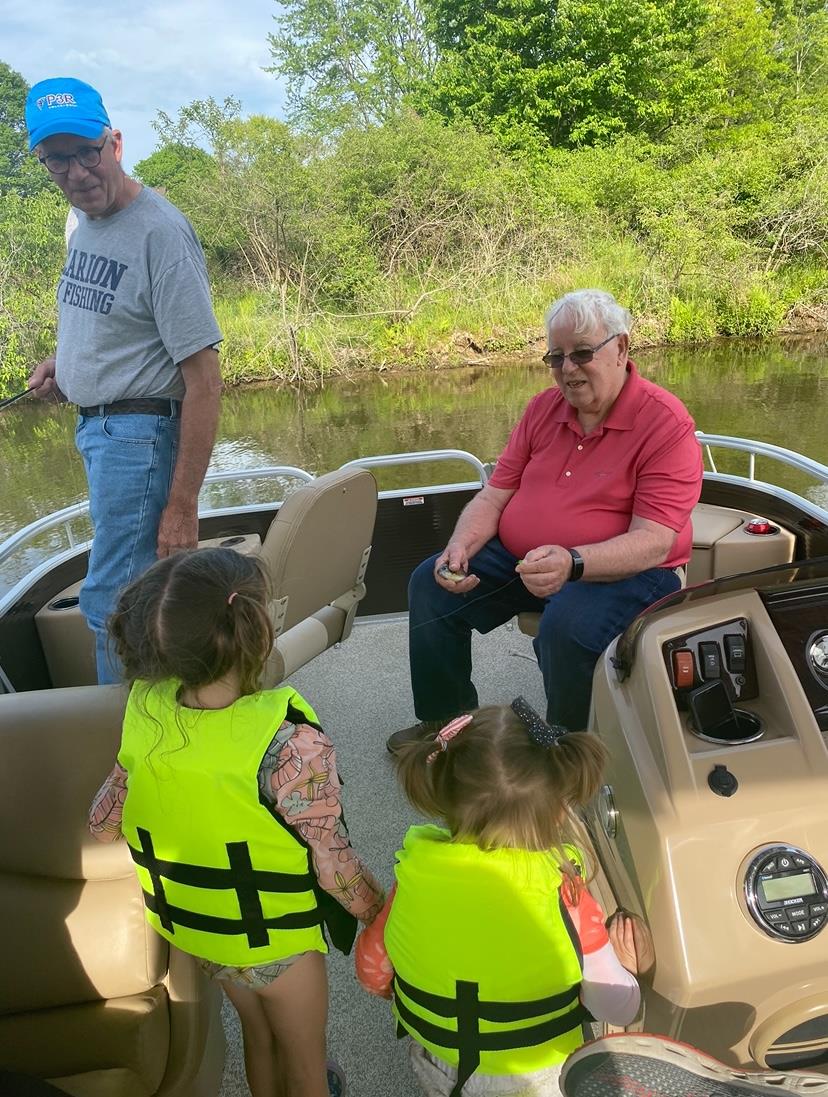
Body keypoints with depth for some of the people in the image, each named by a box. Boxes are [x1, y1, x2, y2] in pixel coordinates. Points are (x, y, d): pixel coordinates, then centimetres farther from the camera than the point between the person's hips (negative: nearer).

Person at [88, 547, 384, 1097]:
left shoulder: (147, 709, -19)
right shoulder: (291, 745, -37)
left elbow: (104, 822, -5)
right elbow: (336, 866, -26)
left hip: (187, 922, 5)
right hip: (275, 936, -5)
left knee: (259, 1034, 34)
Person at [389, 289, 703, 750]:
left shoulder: (666, 423, -15)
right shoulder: (544, 408, 6)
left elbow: (653, 544, -23)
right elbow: (494, 496, 6)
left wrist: (571, 563, -39)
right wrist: (461, 545, -14)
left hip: (626, 573, -6)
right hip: (518, 559, 7)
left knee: (568, 622, -36)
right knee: (430, 582, -4)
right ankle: (446, 719, 14)